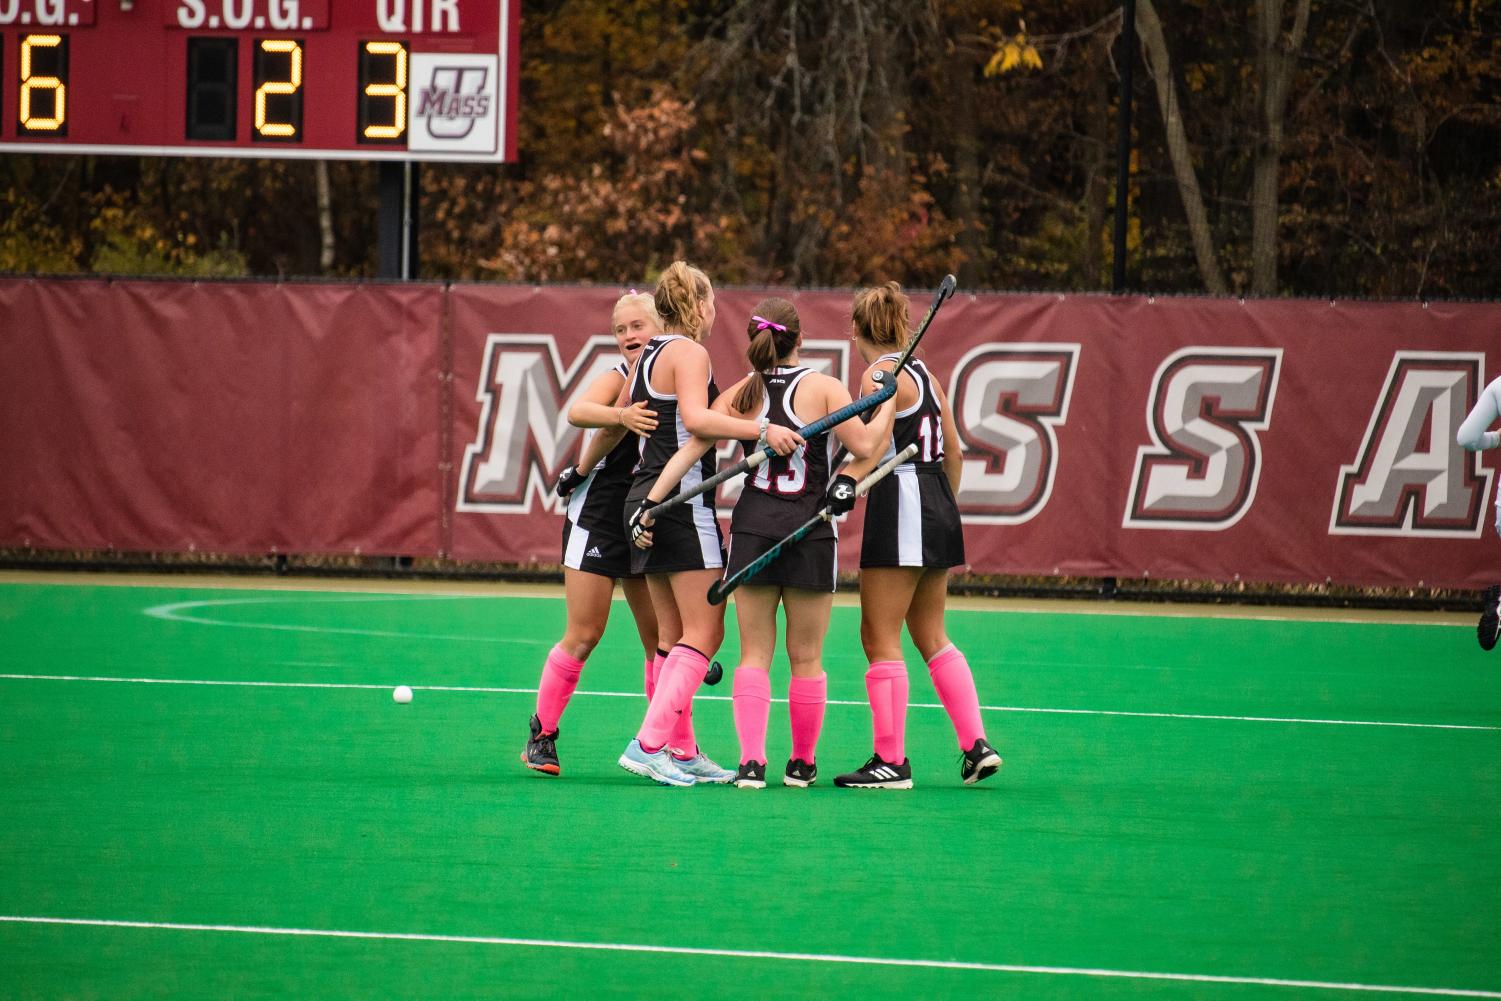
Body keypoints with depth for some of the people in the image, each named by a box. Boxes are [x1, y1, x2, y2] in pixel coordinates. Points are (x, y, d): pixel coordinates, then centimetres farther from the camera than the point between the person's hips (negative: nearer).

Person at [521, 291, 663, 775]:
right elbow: (577, 411, -27)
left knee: (662, 637, 2)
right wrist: (622, 416, -44)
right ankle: (541, 736, 5)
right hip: (598, 516, -4)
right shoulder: (618, 377, -8)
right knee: (583, 635, -5)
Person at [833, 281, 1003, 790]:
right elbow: (952, 450, 18)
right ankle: (976, 745, 11)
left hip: (900, 508, -9)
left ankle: (891, 761, -3)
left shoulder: (881, 375, -11)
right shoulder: (921, 371, 13)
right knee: (931, 636, 16)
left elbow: (876, 449, -23)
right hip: (938, 508, 9)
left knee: (879, 636, -3)